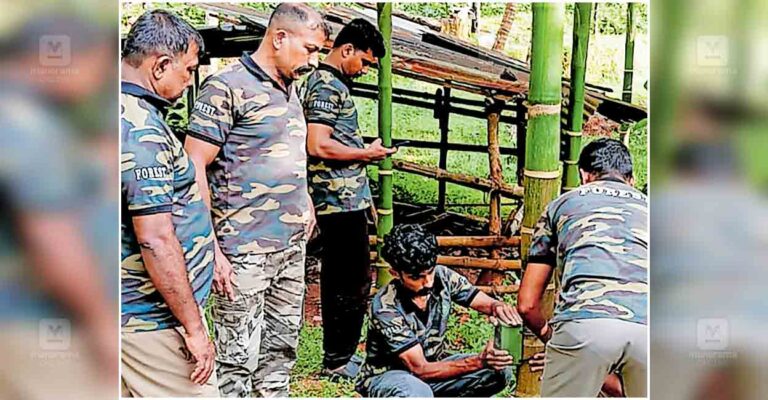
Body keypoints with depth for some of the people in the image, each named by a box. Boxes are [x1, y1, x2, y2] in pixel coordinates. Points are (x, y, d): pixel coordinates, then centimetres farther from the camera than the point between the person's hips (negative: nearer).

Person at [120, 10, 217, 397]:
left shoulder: (127, 112, 10)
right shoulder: (141, 126, -21)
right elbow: (156, 240, -25)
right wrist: (194, 327, -19)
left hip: (131, 310, 10)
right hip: (153, 319, -10)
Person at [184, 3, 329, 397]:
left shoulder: (290, 90, 15)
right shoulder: (227, 86, -10)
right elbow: (194, 167, -15)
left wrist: (305, 204, 15)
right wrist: (210, 249, -19)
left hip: (292, 246, 8)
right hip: (245, 250, -8)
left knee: (281, 350, 16)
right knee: (237, 362, -2)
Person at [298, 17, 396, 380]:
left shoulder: (326, 82, 18)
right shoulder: (327, 86, -13)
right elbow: (318, 146, -23)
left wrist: (363, 194, 23)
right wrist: (367, 153, -11)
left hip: (339, 201, 10)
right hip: (342, 201, -10)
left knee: (337, 279, 14)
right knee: (354, 282, -4)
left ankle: (336, 355, 23)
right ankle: (338, 360, 5)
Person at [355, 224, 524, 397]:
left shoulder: (442, 278, -14)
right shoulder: (386, 309, -28)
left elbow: (486, 303, -4)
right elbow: (421, 369, -30)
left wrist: (499, 307, -31)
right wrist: (480, 361, -41)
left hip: (432, 366, 7)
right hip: (386, 376, -6)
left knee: (499, 372, -14)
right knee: (418, 393, -41)